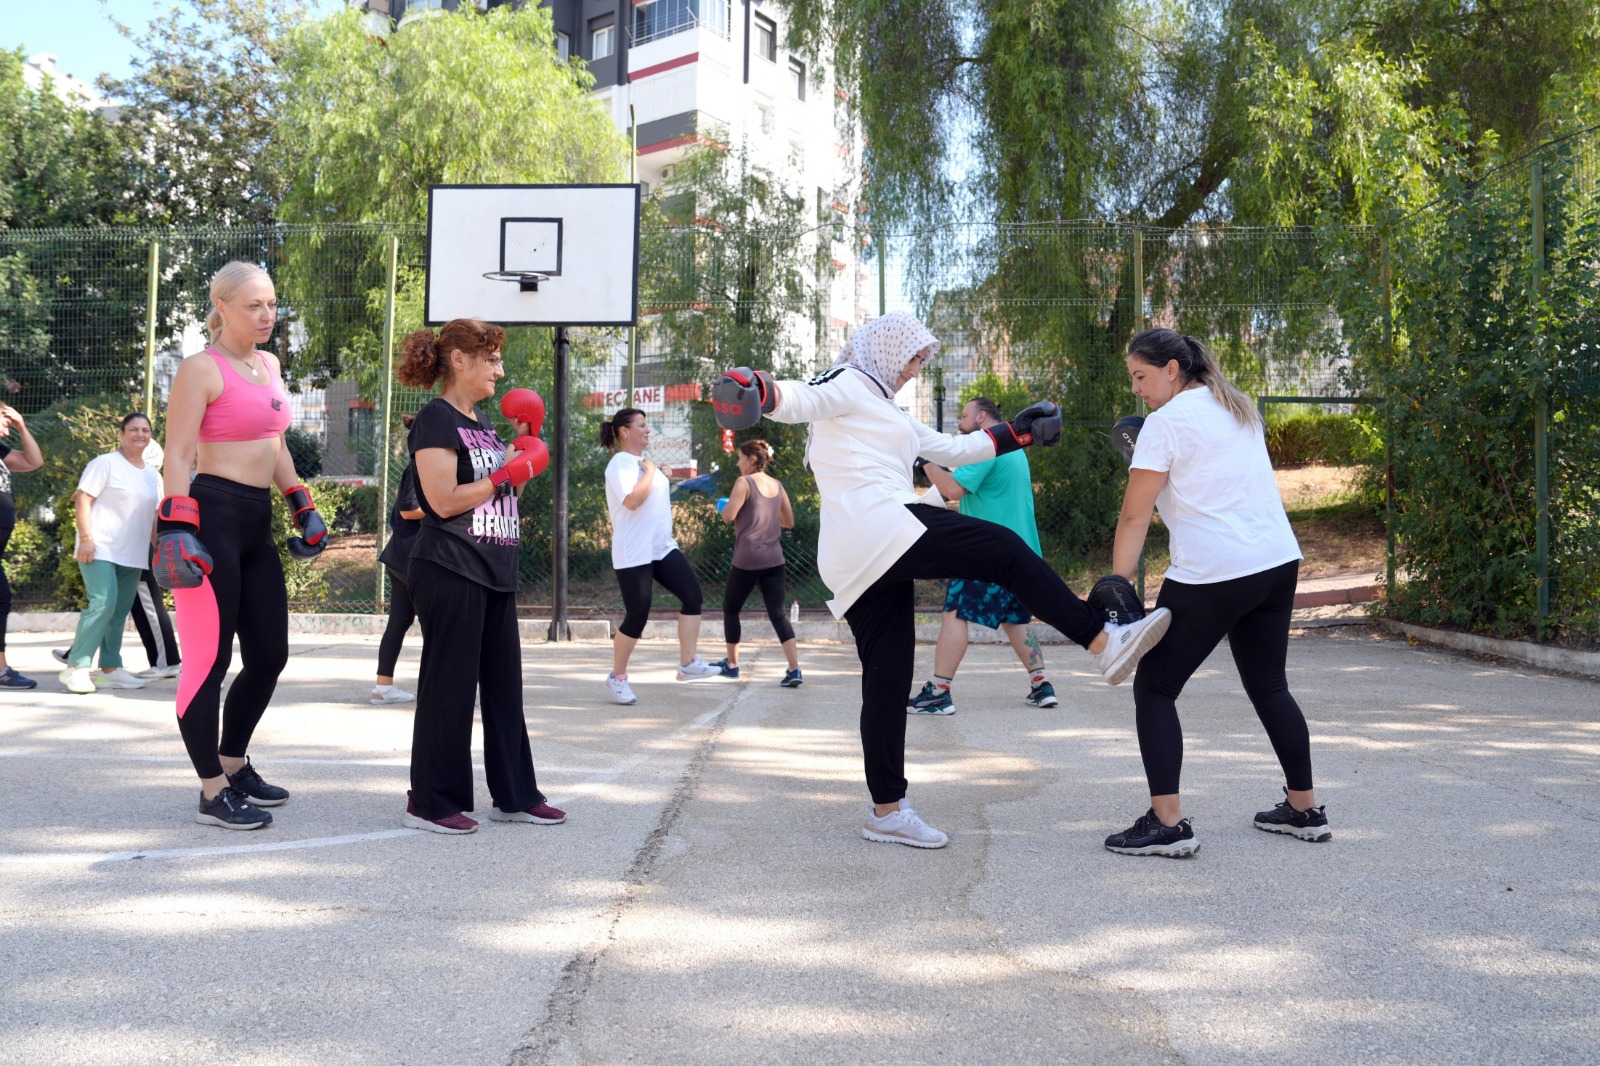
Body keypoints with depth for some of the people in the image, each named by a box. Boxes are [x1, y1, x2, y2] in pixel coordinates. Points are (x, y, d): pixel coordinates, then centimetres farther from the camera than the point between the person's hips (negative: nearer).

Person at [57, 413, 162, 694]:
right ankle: (76, 668, -12)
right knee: (103, 603, -18)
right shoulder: (106, 463, -5)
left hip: (133, 555, 7)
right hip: (101, 549, -7)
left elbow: (155, 513, 22)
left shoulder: (153, 475, 15)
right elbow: (82, 499, -10)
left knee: (119, 612, 7)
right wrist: (85, 538, -18)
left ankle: (109, 669, 14)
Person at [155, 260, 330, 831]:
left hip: (256, 524, 9)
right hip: (209, 517, -9)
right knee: (209, 659, -3)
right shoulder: (202, 369, -7)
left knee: (270, 656, 13)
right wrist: (176, 527, -22)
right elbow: (177, 456, -13)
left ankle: (233, 764, 32)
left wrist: (302, 505, 23)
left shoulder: (269, 365, 17)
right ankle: (213, 795, 6)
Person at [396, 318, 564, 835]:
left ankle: (514, 795, 19)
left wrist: (523, 446, 10)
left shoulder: (482, 423, 18)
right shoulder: (436, 420, -9)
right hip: (451, 573, -9)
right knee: (449, 687, -3)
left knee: (504, 685, 11)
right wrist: (505, 473, -13)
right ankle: (430, 803, 8)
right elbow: (444, 500, -19)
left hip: (494, 575, 9)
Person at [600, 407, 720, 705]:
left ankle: (688, 664, 1)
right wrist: (650, 471, -17)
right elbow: (632, 500, -27)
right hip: (634, 554, -9)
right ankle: (617, 677, 13)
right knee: (637, 616, -4)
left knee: (692, 595, -4)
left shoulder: (644, 461, 16)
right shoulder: (620, 464, -13)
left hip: (662, 547, 9)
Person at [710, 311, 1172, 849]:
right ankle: (1105, 643, -14)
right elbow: (798, 400, -14)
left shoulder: (887, 412, 34)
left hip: (855, 567, 10)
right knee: (1004, 547, -10)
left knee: (887, 682, 8)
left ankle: (887, 810, 11)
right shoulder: (848, 385, 5)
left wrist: (1017, 432, 36)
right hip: (880, 527, -10)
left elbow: (953, 450, 37)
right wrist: (756, 389, -36)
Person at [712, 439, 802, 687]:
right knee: (777, 614, 1)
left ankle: (732, 664, 24)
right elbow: (789, 522, 19)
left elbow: (728, 516, -14)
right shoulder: (777, 485, 12)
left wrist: (725, 506, 7)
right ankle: (794, 670, -12)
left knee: (730, 609, 15)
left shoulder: (744, 482, -7)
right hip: (774, 560, 5)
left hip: (747, 560, -5)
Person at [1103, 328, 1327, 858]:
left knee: (1154, 689, 2)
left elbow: (1134, 516, -13)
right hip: (1279, 562, 8)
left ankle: (1167, 823, -4)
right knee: (1269, 686, 19)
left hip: (1213, 575, -8)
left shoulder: (1166, 421, -8)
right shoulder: (1239, 408, 16)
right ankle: (1304, 810, 25)